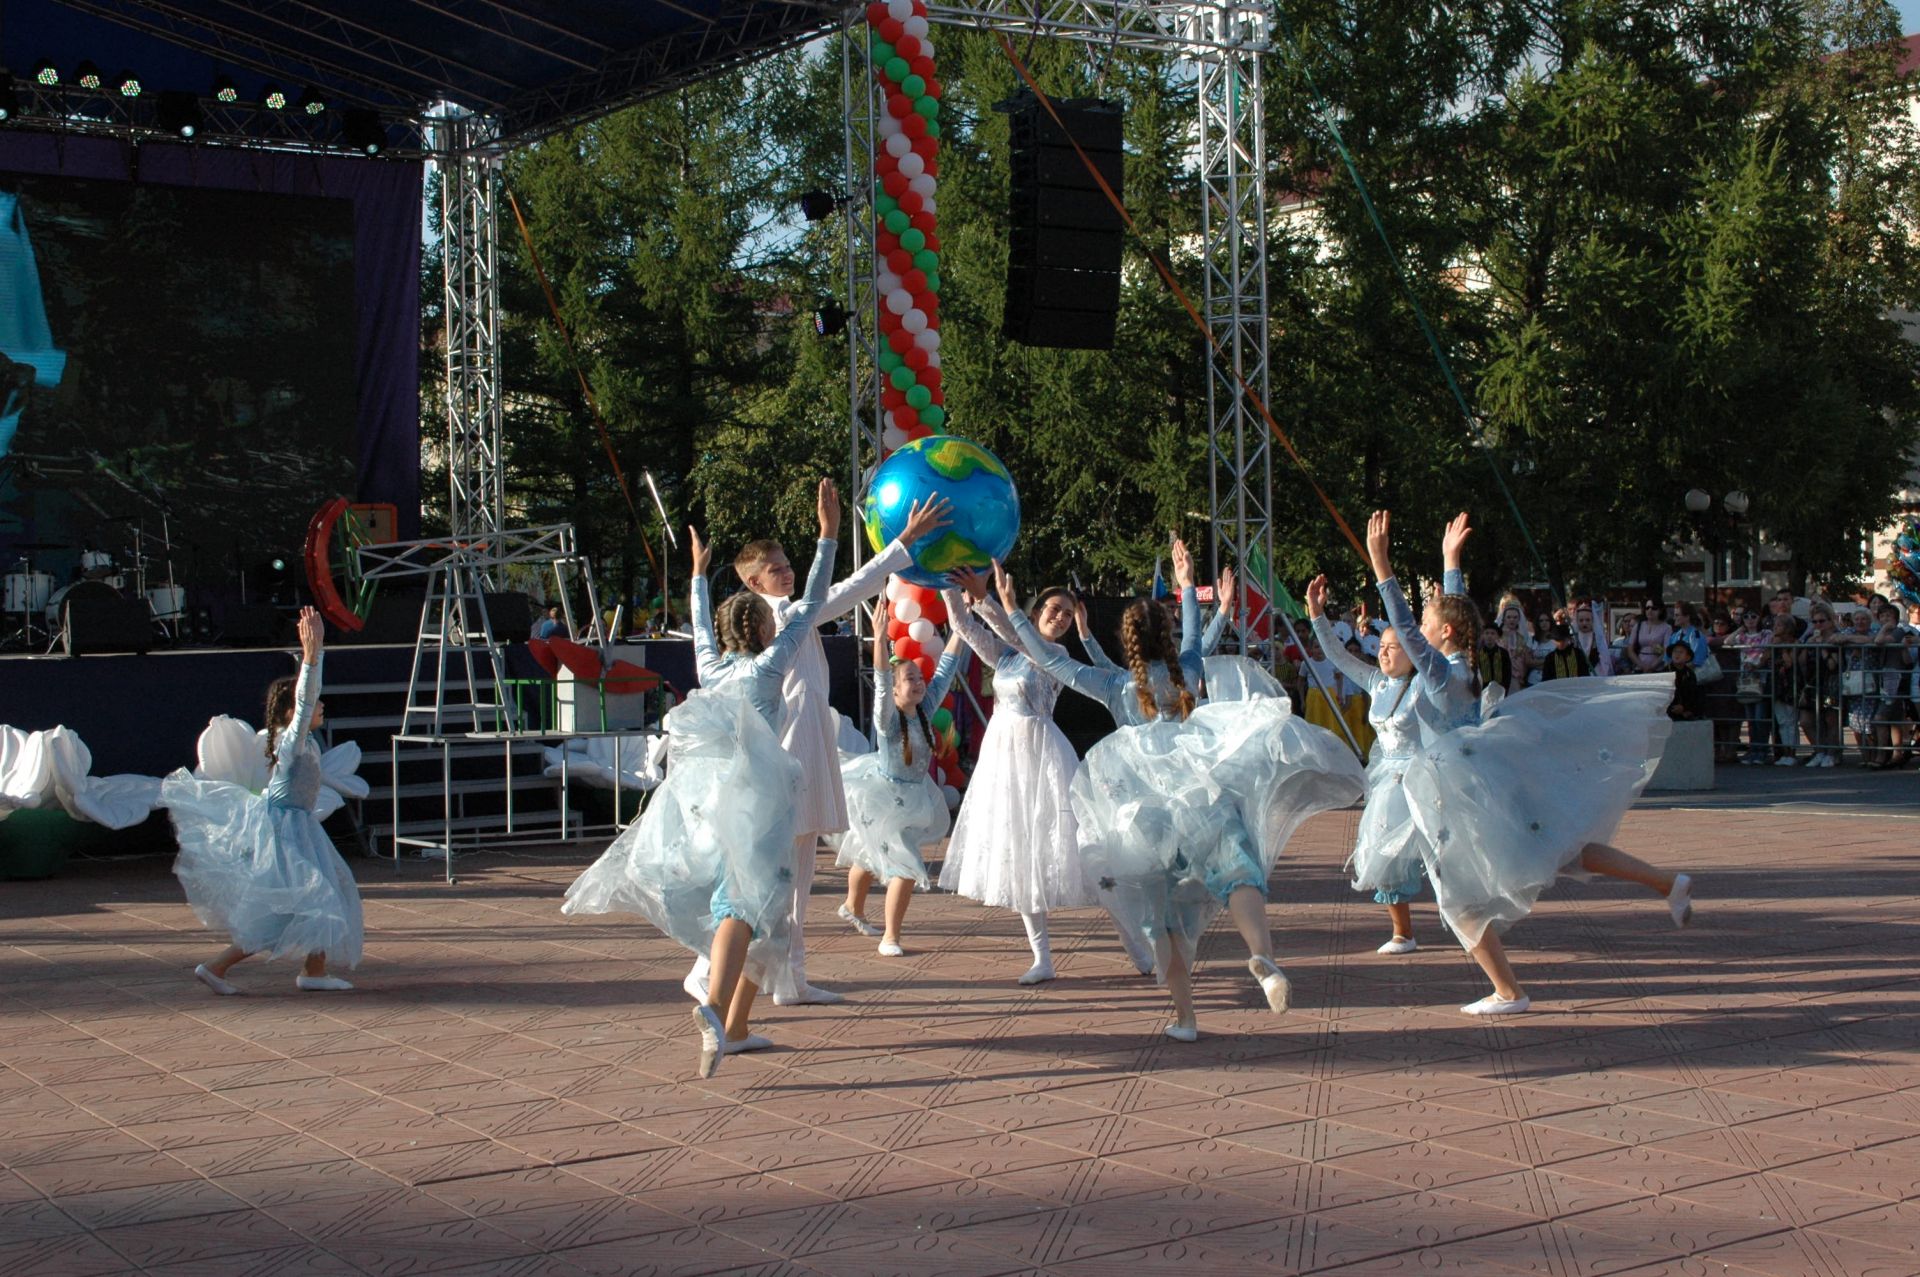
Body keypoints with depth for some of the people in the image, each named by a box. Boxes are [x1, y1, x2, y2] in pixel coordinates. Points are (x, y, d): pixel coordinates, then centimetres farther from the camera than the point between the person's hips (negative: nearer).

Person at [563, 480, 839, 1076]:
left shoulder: (711, 668, 18)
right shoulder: (767, 666, 3)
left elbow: (702, 628, 38)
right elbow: (810, 606, 4)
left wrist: (698, 576, 54)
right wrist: (828, 535, 7)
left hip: (699, 792, 7)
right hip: (749, 792, -7)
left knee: (739, 901, 15)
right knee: (746, 900, -15)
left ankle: (736, 1028, 15)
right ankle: (716, 1007, -38)